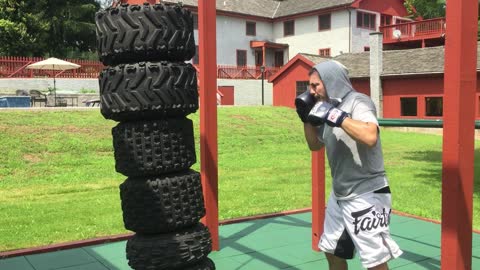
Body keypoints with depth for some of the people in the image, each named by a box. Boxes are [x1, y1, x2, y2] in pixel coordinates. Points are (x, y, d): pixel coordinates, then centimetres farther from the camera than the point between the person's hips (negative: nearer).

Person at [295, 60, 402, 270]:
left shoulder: (358, 101, -14)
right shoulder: (329, 107, 10)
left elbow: (370, 136, -33)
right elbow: (315, 145, 21)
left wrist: (336, 115, -29)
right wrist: (307, 117, 8)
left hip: (366, 195, -9)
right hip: (339, 195, 9)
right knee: (332, 251, 20)